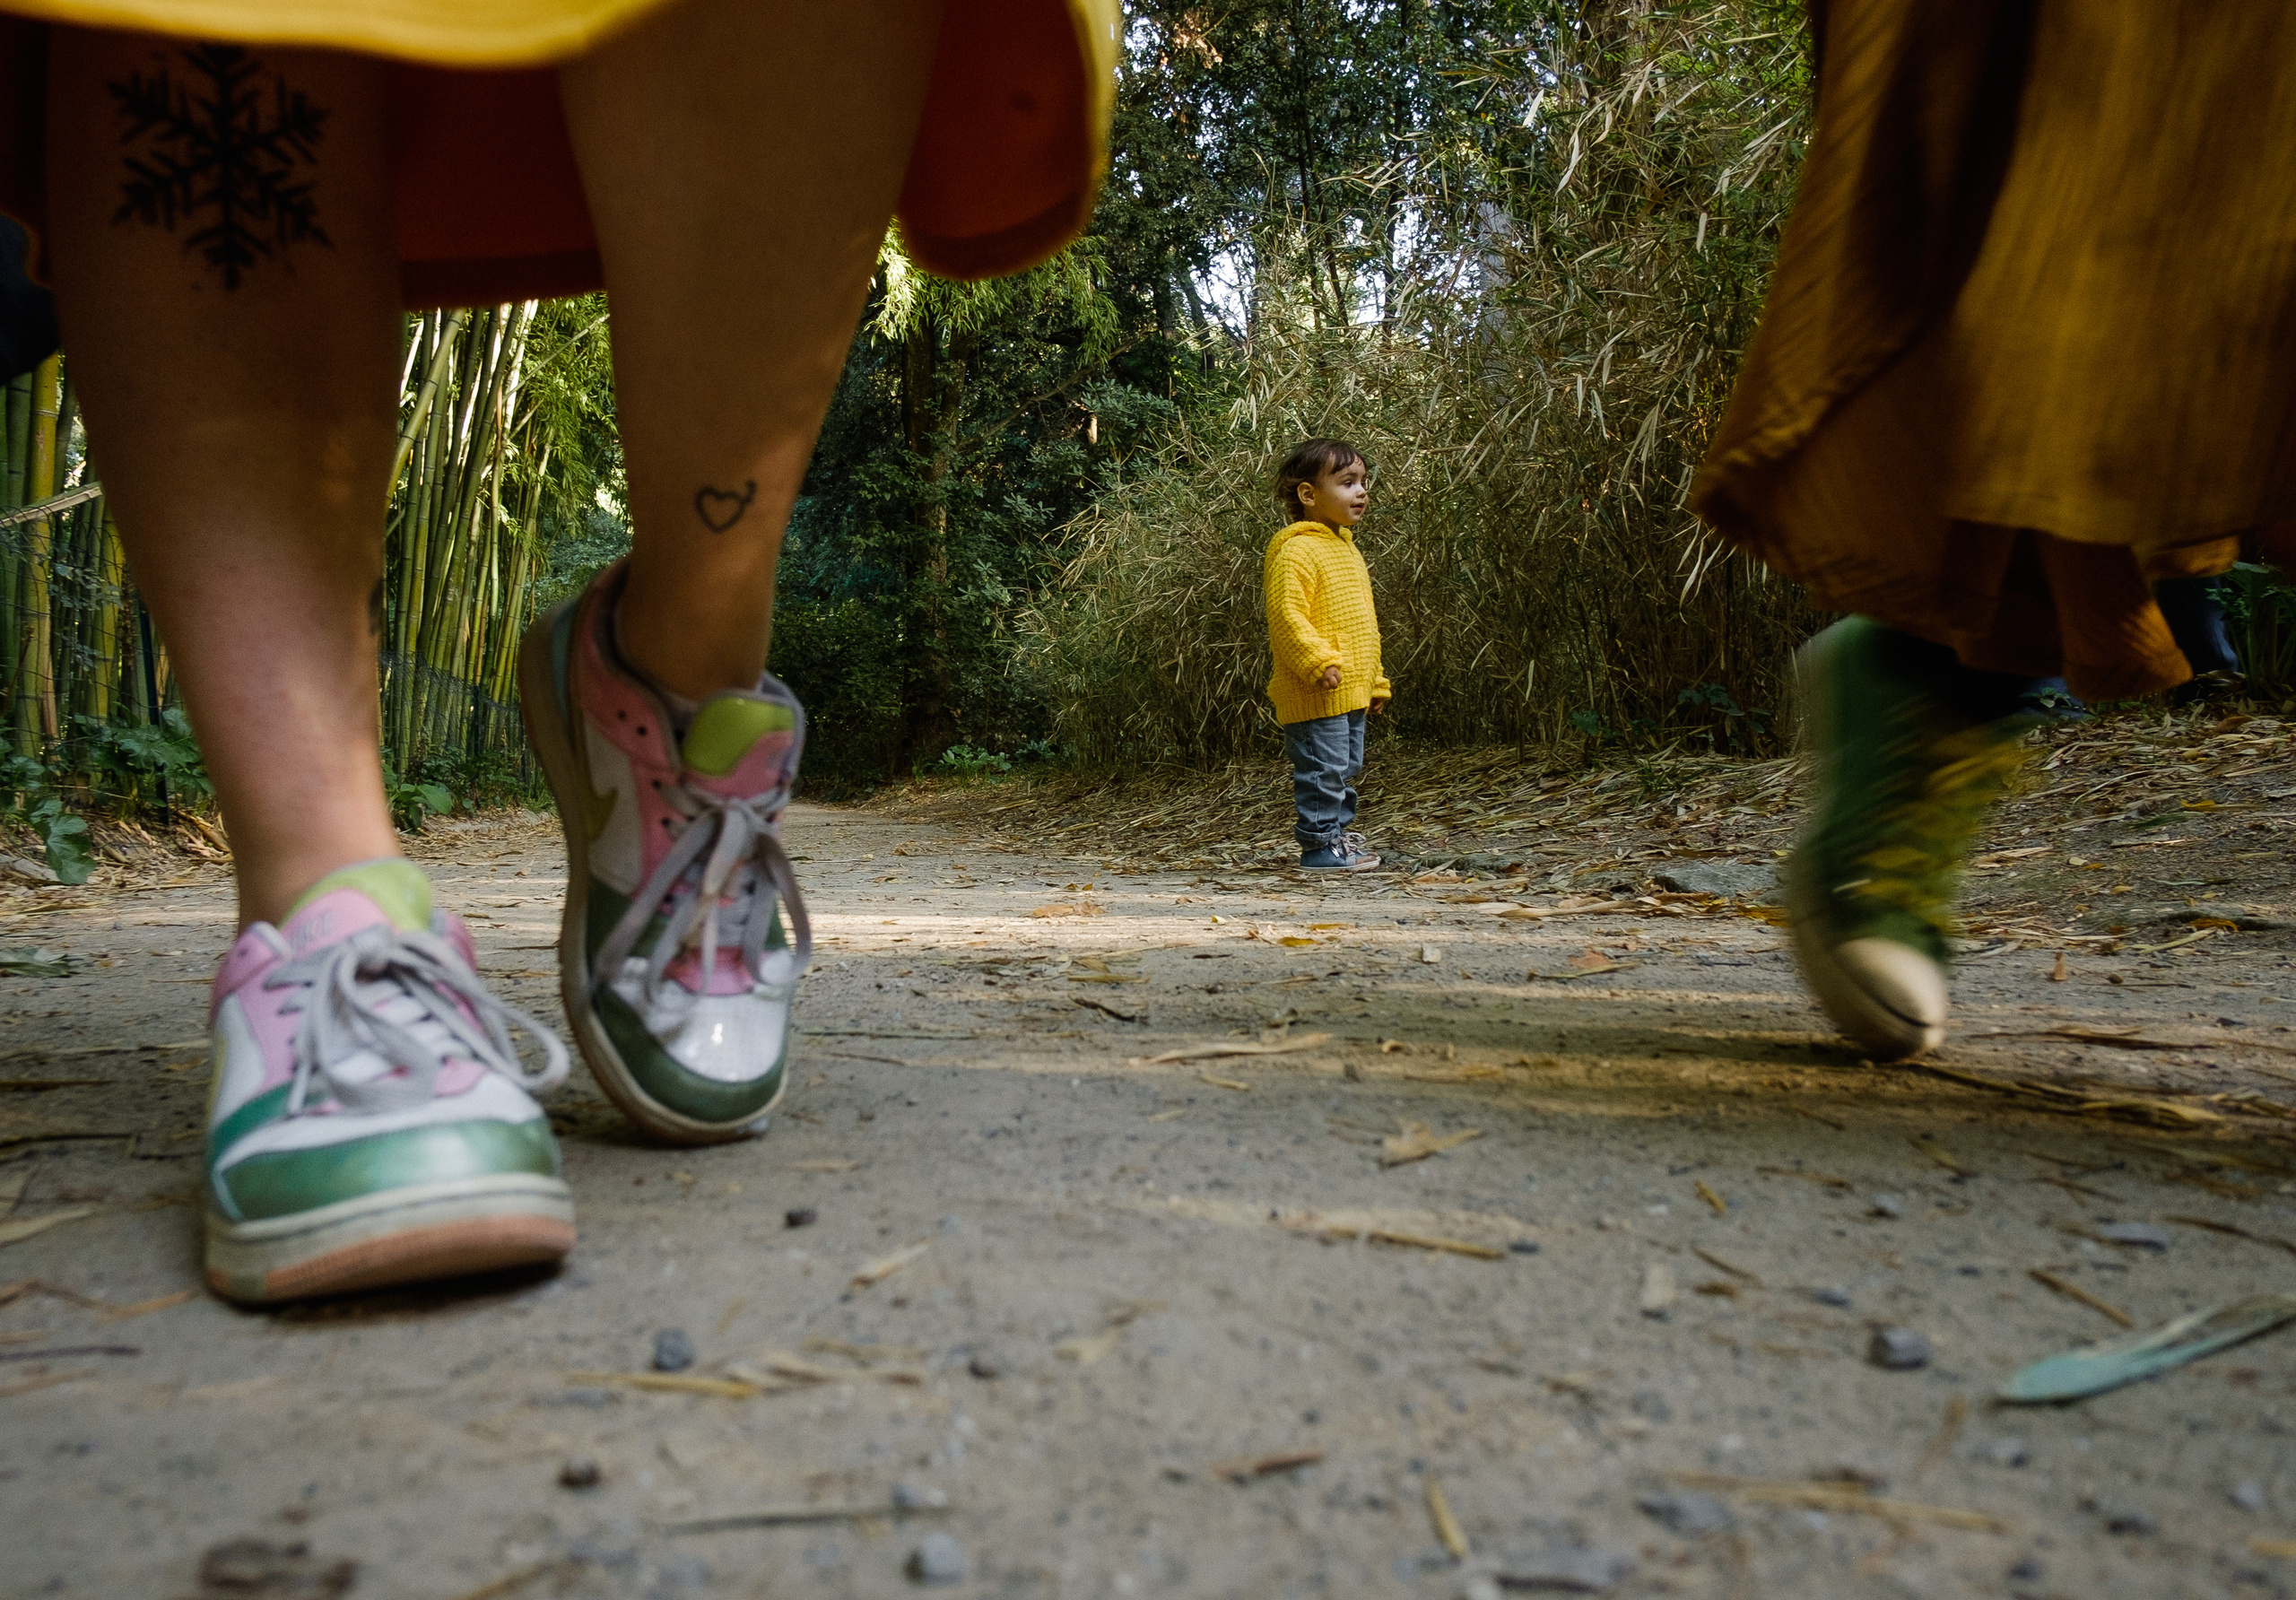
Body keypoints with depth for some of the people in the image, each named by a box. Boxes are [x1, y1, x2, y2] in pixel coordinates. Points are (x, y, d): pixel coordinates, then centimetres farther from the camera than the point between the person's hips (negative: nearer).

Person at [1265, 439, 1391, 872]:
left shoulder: (1346, 549, 19)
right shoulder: (1296, 550, -13)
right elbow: (1287, 617, -22)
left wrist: (1375, 681, 26)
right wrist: (1319, 662, -30)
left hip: (1351, 691, 10)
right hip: (1317, 693, -10)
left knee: (1346, 770, 16)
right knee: (1323, 768, -5)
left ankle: (1336, 834, 27)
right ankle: (1319, 845, 2)